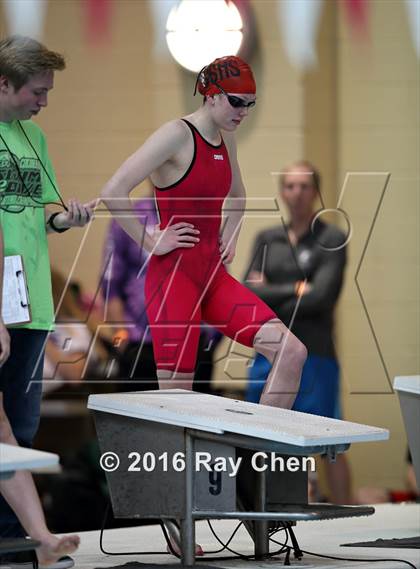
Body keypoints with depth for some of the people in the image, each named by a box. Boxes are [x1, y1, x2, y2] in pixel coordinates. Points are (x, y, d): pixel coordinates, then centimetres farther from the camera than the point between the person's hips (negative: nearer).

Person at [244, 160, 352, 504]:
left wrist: (270, 296, -5)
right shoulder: (267, 239, 12)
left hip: (313, 355, -5)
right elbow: (249, 293, 0)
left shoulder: (332, 239, -1)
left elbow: (321, 297, -13)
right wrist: (295, 290, -11)